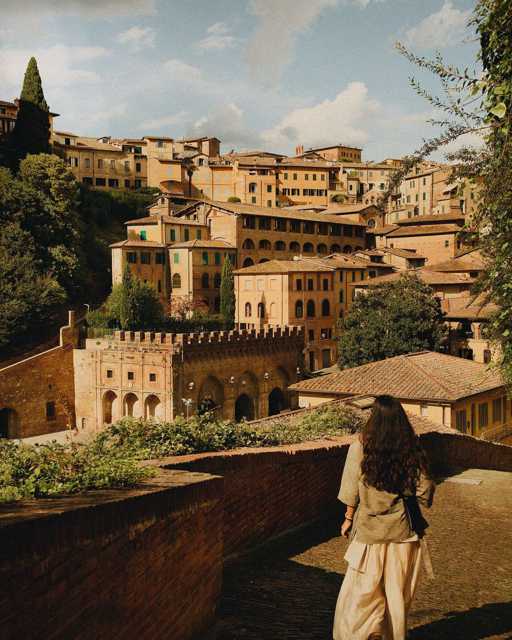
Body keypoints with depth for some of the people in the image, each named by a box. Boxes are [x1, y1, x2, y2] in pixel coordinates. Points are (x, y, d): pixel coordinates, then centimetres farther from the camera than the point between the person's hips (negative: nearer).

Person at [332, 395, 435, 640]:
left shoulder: (360, 446, -11)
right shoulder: (412, 449, -6)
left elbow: (352, 490, -6)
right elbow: (425, 491, -4)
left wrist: (348, 519, 8)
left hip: (370, 529, -2)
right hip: (403, 528, 3)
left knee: (363, 591, 9)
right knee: (398, 590, 16)